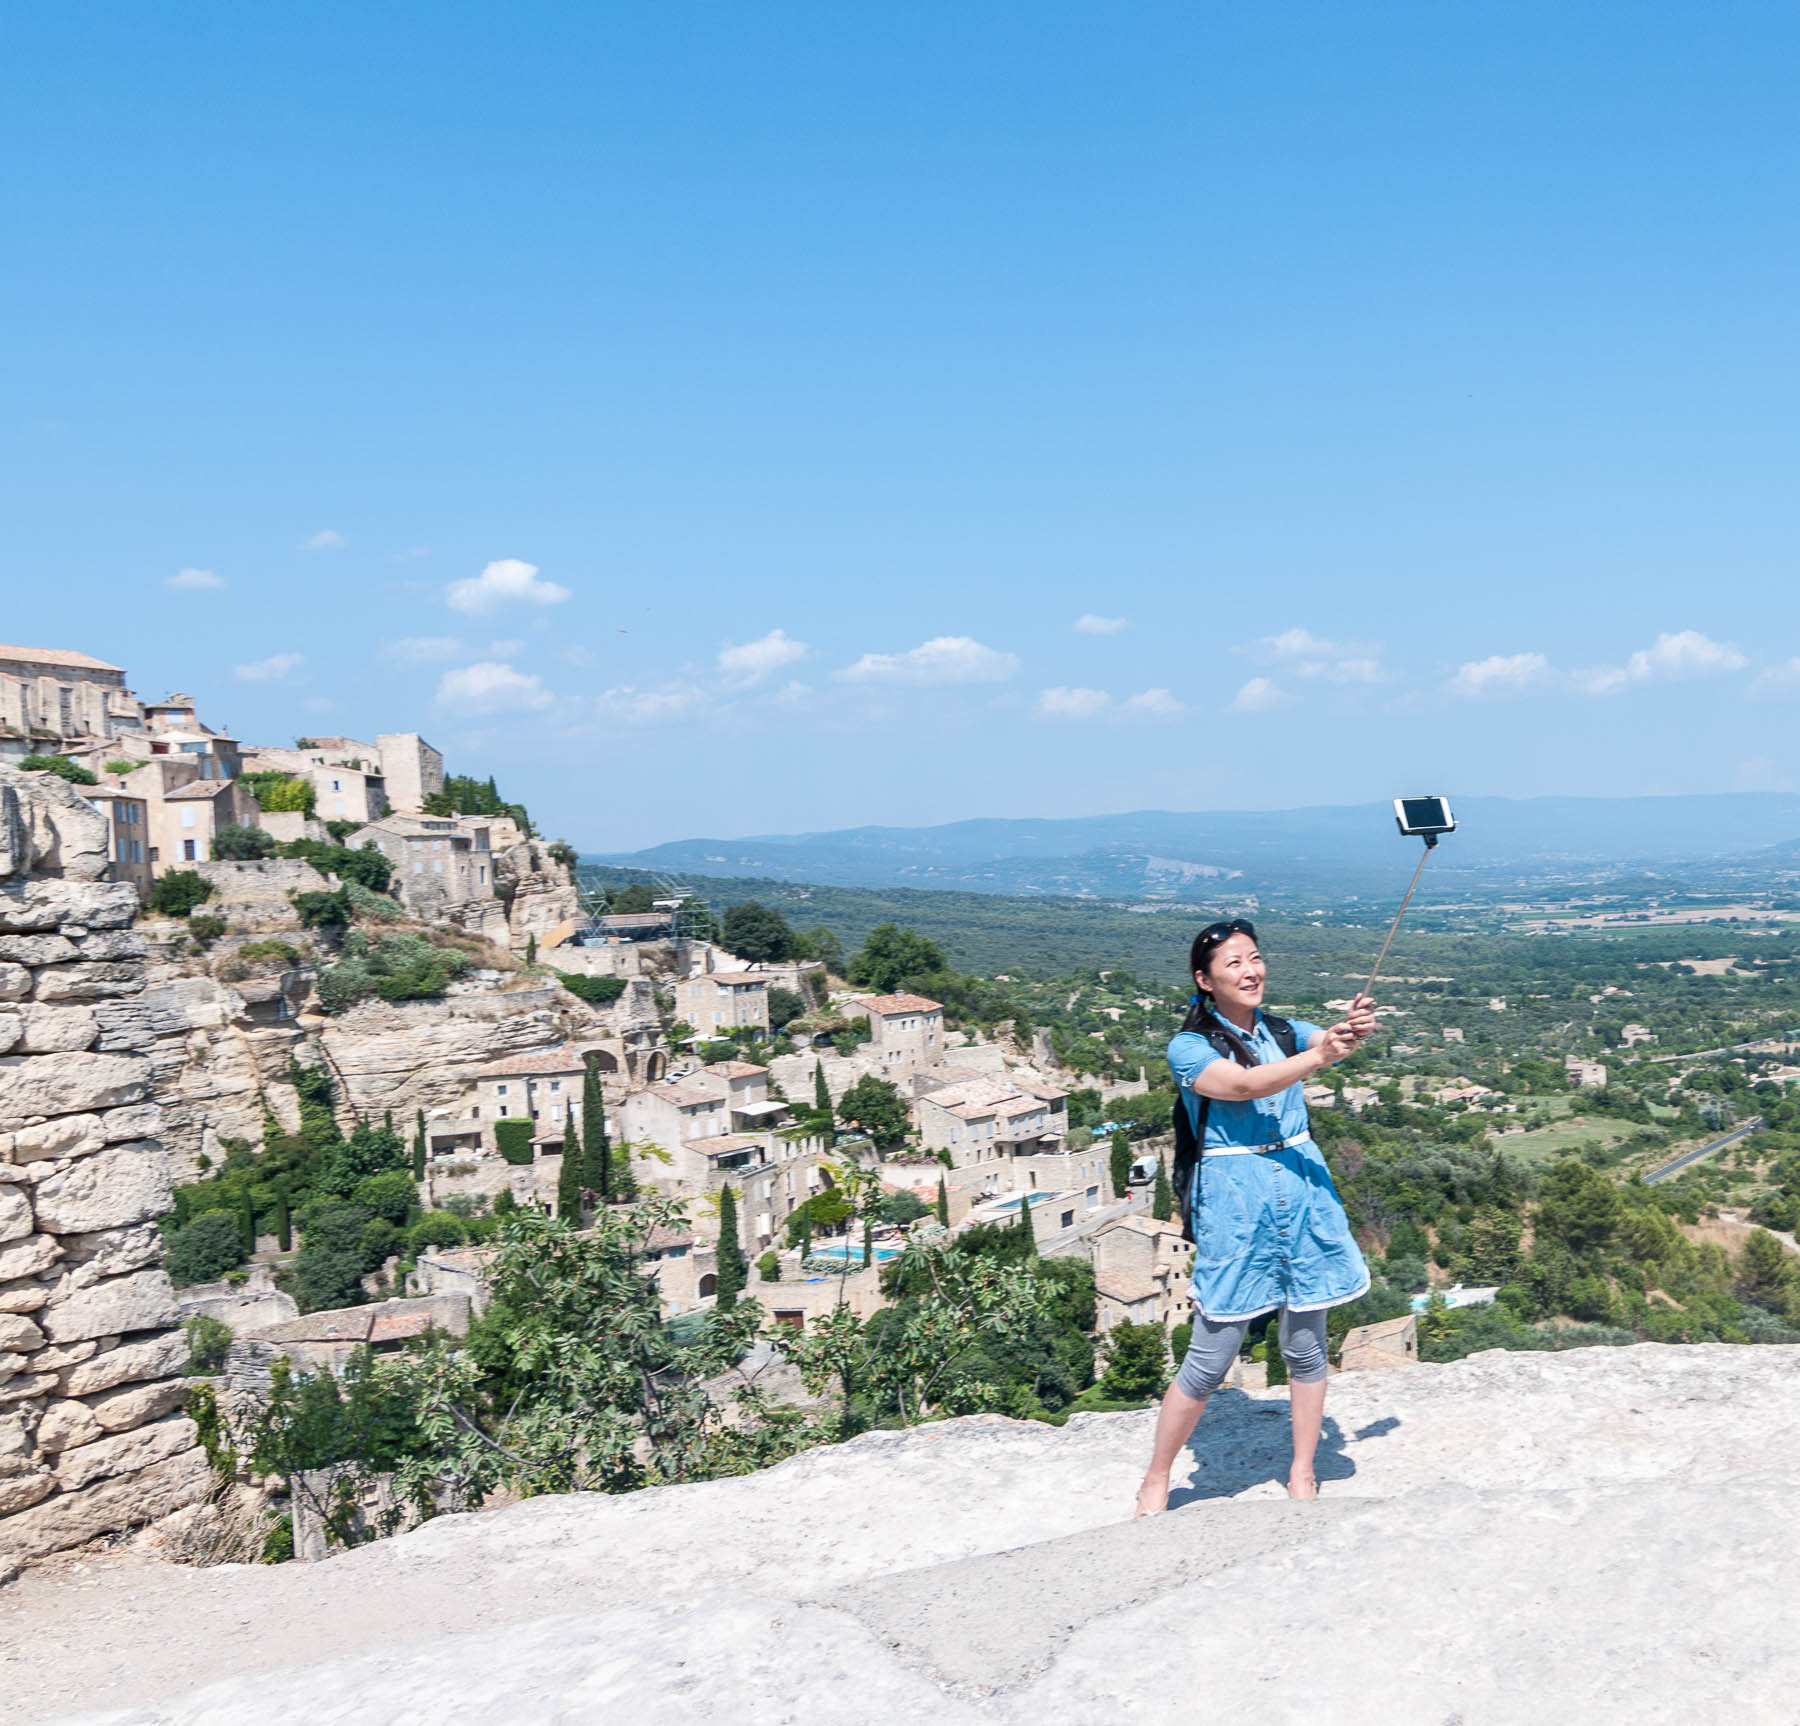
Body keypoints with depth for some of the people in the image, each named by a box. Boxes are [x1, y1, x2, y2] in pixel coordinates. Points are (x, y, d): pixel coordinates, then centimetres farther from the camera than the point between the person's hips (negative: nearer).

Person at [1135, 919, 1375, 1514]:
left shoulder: (1282, 1031, 10)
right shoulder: (1189, 1047, -6)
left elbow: (1333, 1039, -9)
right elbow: (1245, 1085, -23)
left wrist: (1355, 1027, -32)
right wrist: (1319, 1056, -36)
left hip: (1303, 1190, 5)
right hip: (1234, 1197, -5)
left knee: (1306, 1345, 11)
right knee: (1211, 1358, -1)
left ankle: (1302, 1476, 28)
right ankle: (1155, 1482, 15)